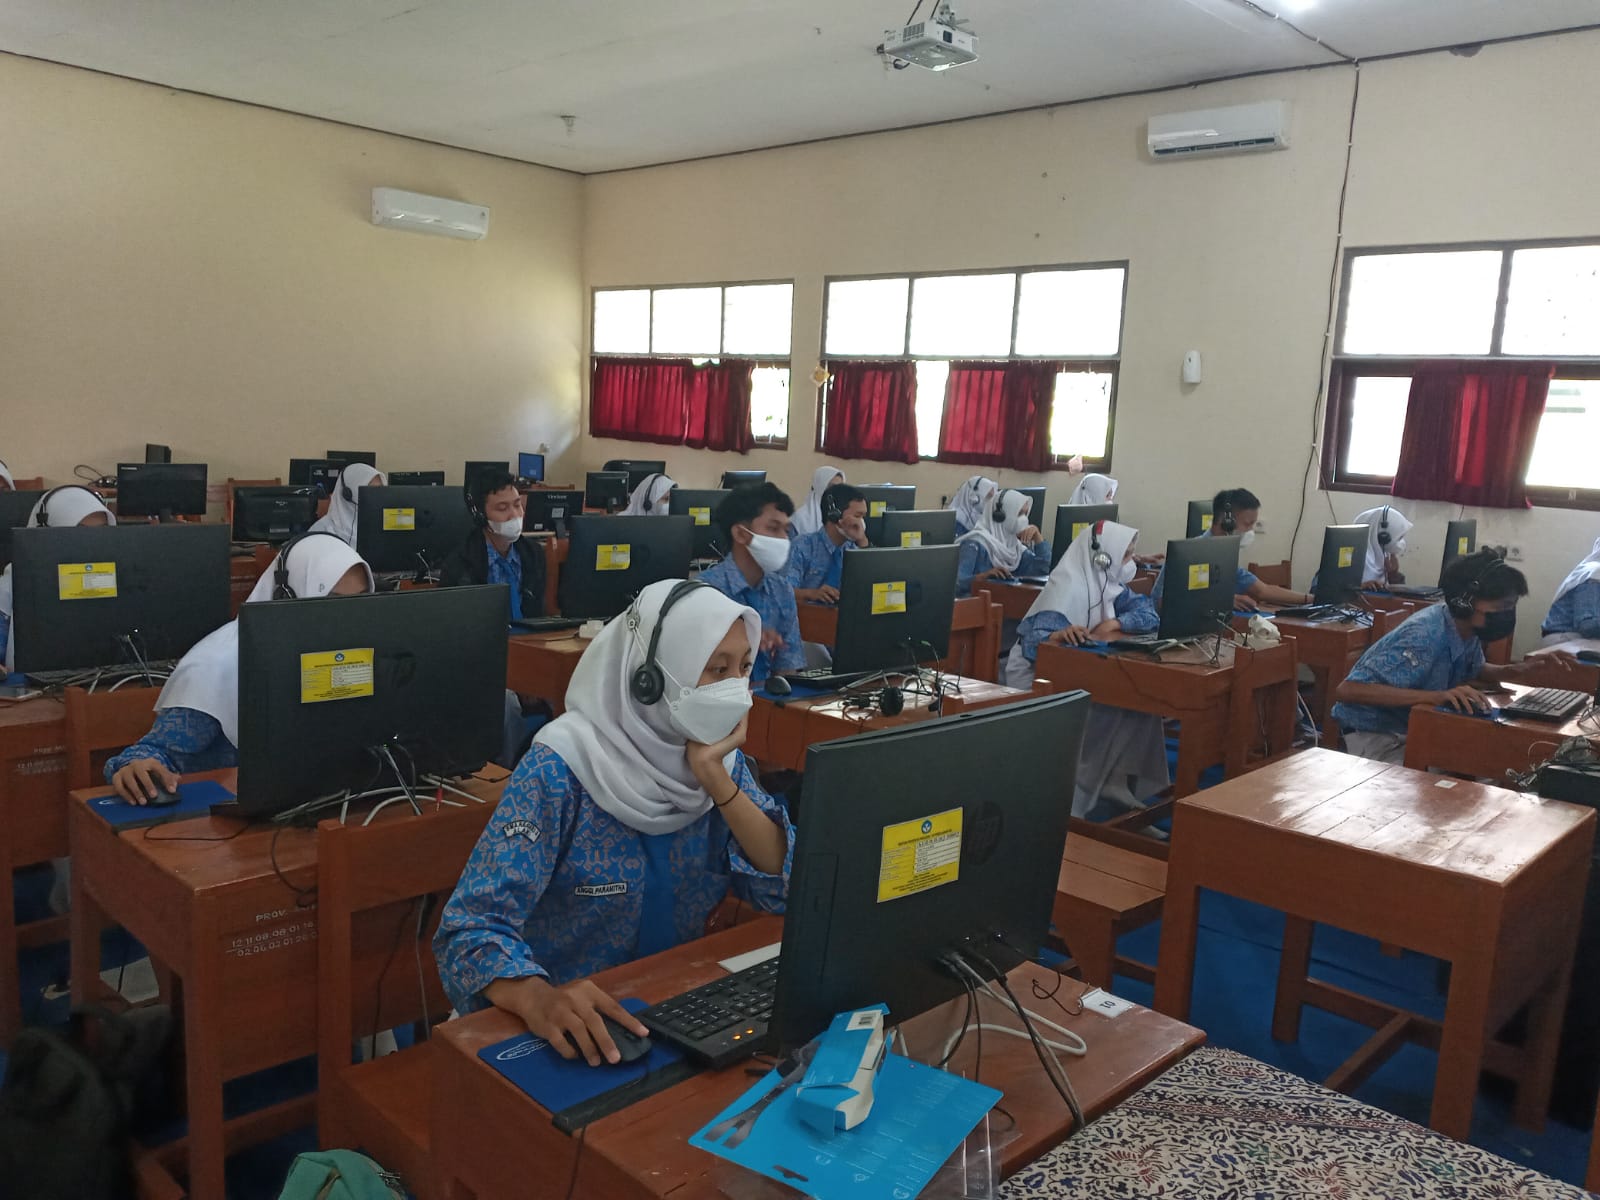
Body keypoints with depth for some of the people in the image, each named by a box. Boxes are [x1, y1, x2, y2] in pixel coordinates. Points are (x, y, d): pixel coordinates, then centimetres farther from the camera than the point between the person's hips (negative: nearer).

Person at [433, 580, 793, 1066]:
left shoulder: (718, 751, -4)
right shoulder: (563, 770, -19)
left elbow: (784, 886, -8)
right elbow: (472, 928, -22)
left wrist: (715, 779, -20)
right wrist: (538, 999, -40)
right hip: (573, 1030, -3)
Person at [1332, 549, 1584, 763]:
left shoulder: (1467, 630, -4)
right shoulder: (1424, 637, -29)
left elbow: (1476, 671, 21)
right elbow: (1347, 690, -38)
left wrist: (1533, 666, 3)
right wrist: (1437, 696, -42)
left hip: (1417, 727, 8)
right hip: (1375, 737, -8)